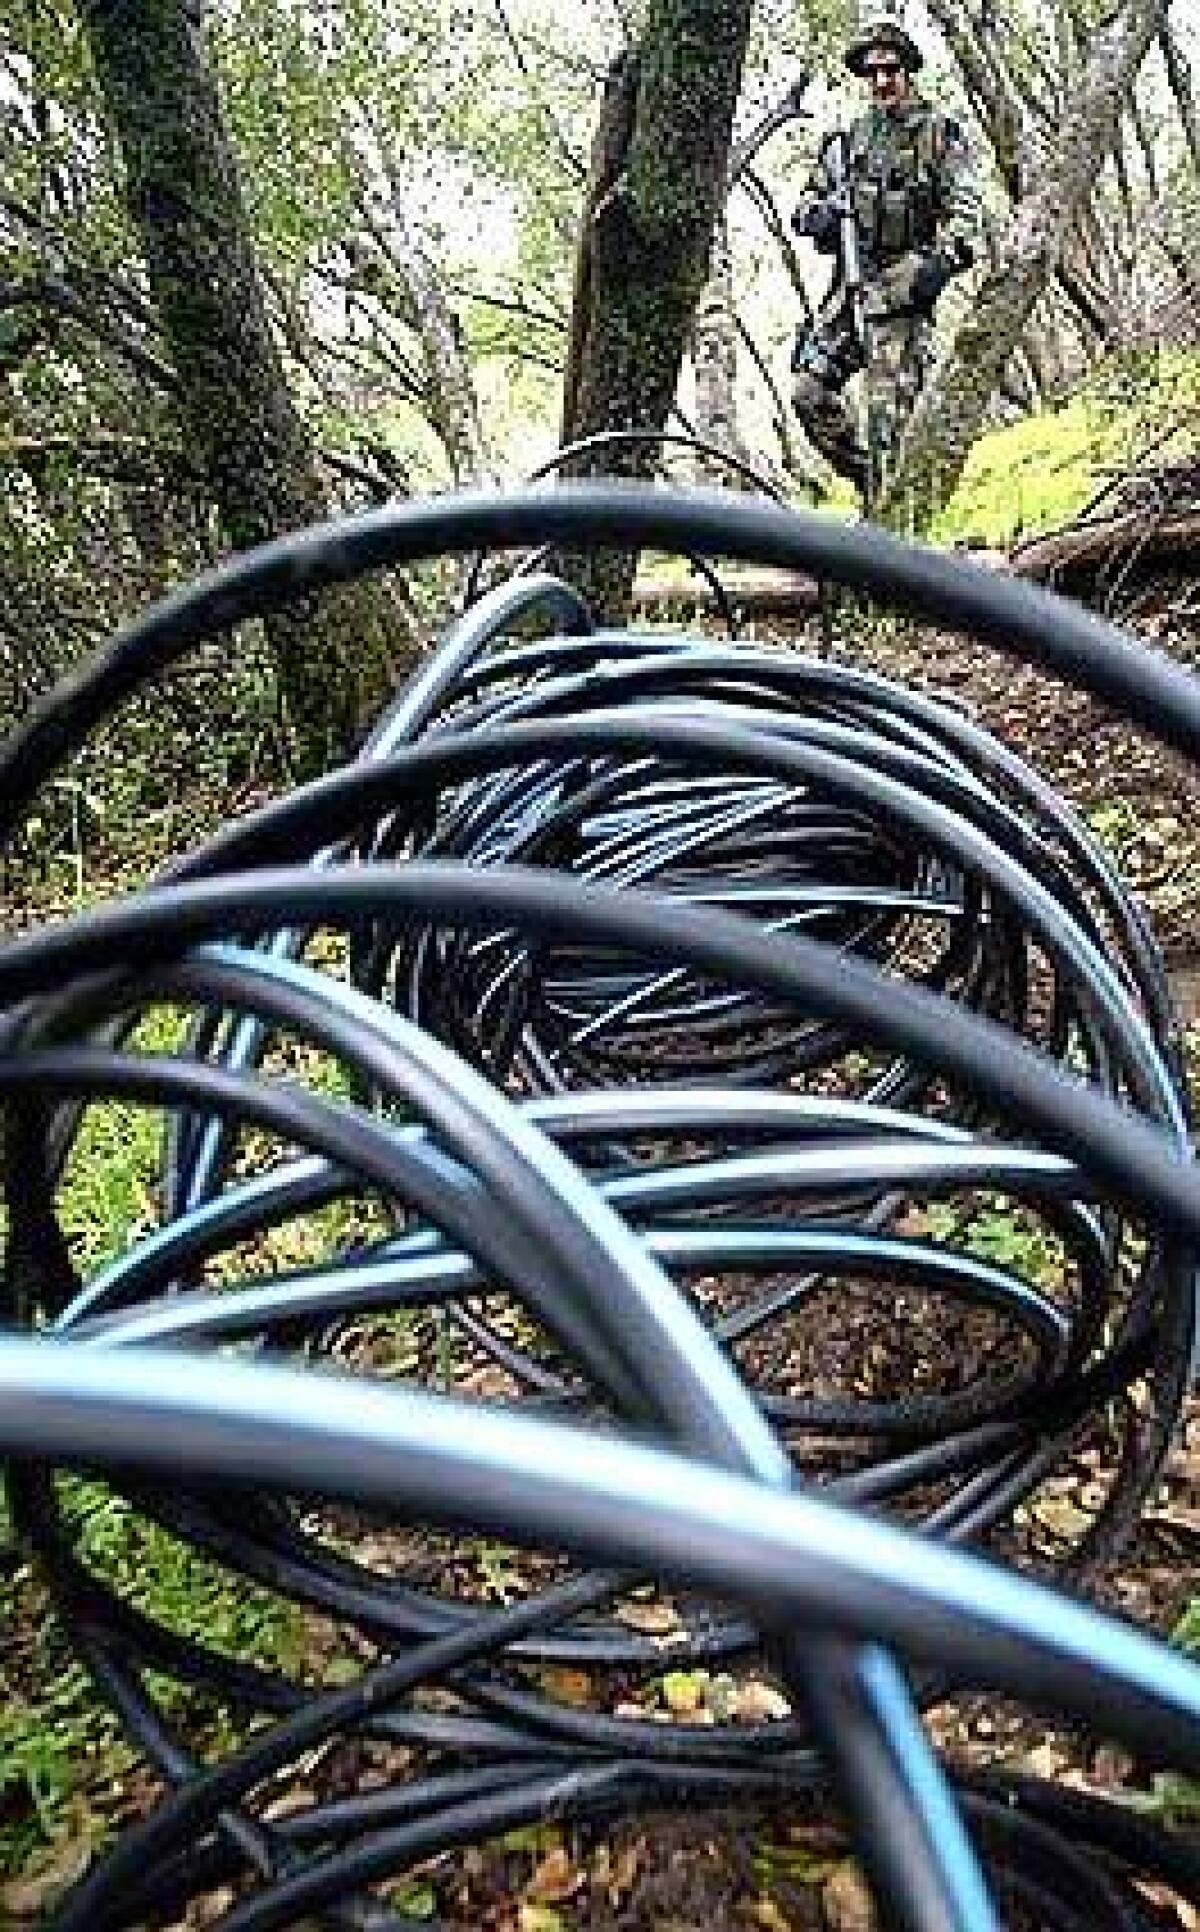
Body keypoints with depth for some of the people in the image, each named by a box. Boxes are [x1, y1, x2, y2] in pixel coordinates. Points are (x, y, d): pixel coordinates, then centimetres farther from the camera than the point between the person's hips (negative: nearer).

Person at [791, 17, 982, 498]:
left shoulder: (941, 134, 7)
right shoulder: (846, 142, 19)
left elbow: (965, 211, -2)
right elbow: (804, 210, 20)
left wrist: (941, 260, -20)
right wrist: (820, 214, -4)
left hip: (904, 284, -5)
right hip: (851, 281, 5)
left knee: (891, 413, -13)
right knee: (809, 392, -6)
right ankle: (869, 479, 9)